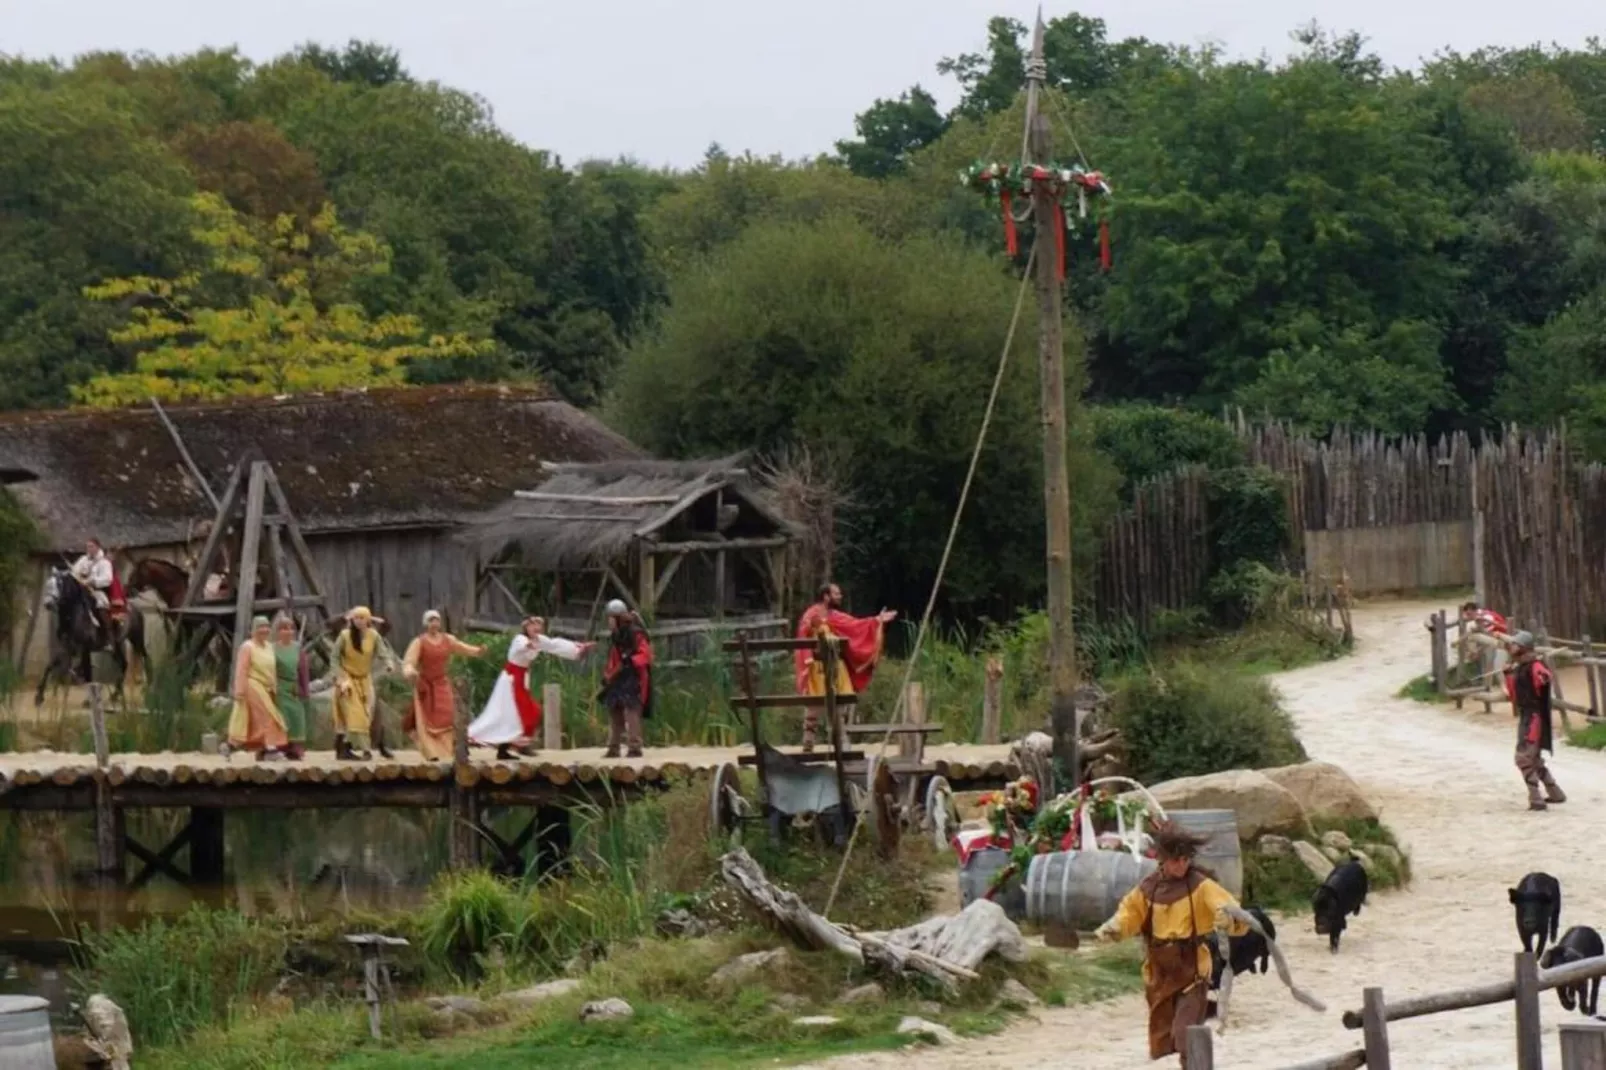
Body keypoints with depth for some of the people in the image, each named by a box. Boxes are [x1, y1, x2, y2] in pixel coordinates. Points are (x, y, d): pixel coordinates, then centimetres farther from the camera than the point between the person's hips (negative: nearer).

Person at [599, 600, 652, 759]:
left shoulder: (636, 634, -12)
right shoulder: (614, 636, 16)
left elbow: (645, 655, -20)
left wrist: (630, 661, -33)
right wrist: (607, 675, 16)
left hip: (633, 680, -9)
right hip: (617, 680, 9)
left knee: (631, 712, -16)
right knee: (614, 713, 12)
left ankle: (634, 747, -17)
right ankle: (613, 748, 19)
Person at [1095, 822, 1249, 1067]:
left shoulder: (1200, 885, -11)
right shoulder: (1148, 887, -1)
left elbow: (1237, 917, -19)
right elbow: (1131, 912, 17)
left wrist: (1231, 919, -42)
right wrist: (1115, 927, -4)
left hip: (1192, 974, -4)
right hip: (1159, 976, 4)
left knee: (1186, 1038, -15)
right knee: (1161, 1041, 15)